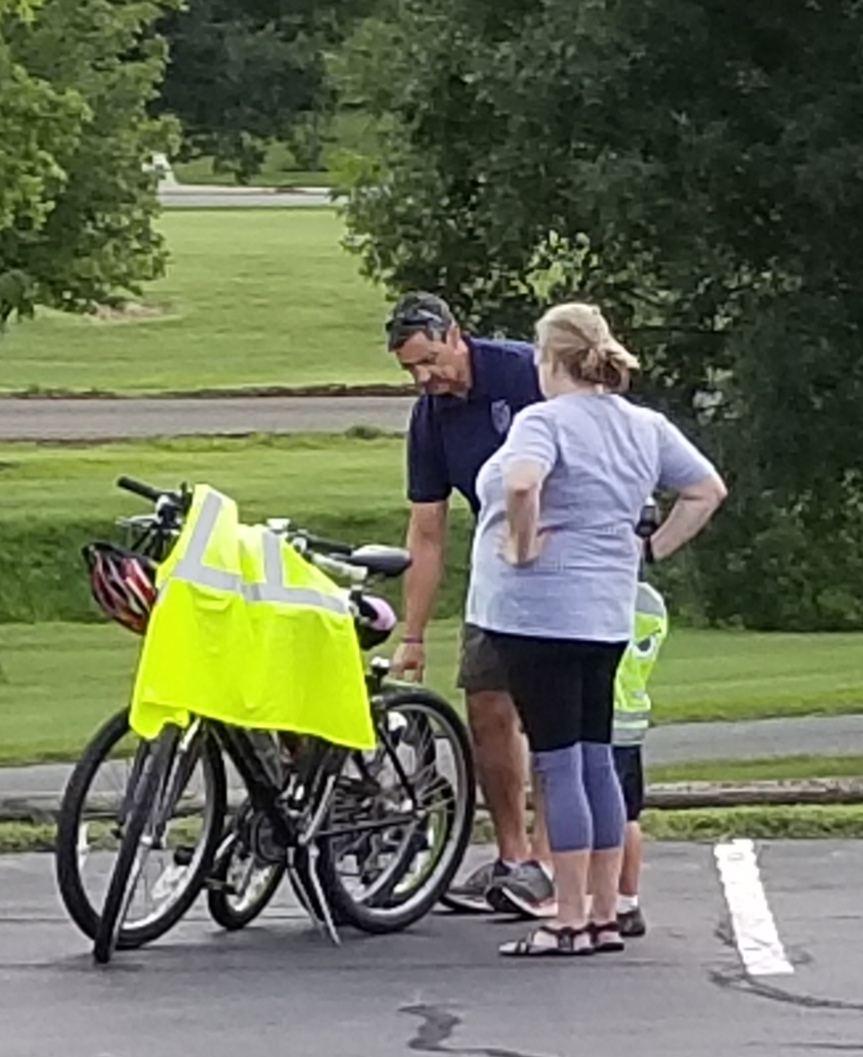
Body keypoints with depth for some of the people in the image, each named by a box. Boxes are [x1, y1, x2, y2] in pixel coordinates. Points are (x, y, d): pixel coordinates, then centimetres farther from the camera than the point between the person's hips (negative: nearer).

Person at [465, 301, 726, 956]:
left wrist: (521, 545, -17)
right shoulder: (646, 428, 10)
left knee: (559, 762, -5)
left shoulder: (546, 421, -13)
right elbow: (708, 490, 15)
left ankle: (570, 921, -4)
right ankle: (606, 915, 16)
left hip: (538, 612, -8)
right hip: (608, 613, 8)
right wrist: (652, 550, 15)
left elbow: (521, 485, -32)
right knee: (597, 759, 13)